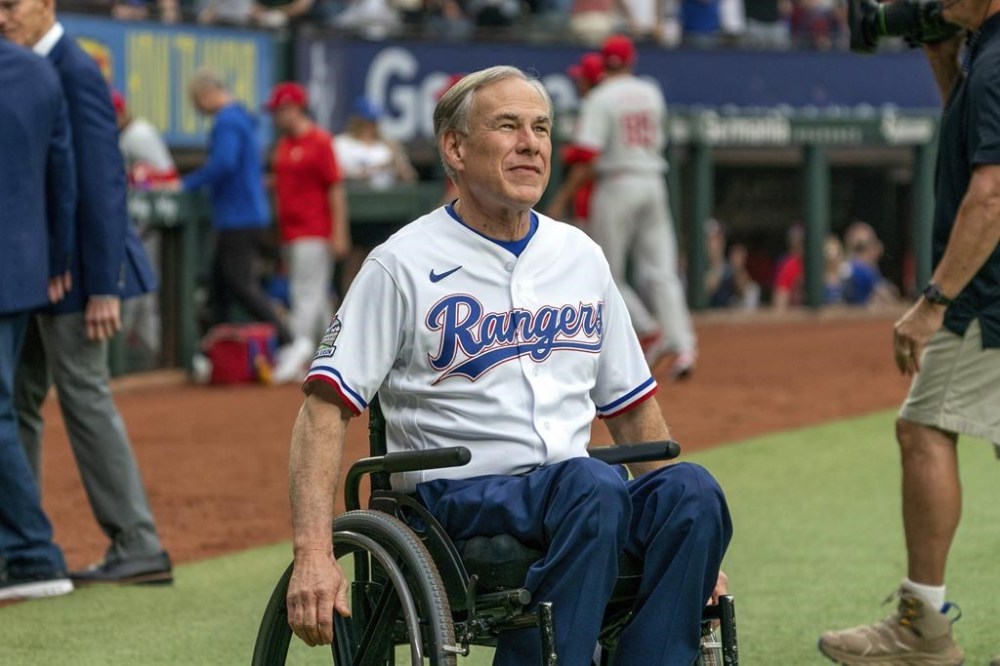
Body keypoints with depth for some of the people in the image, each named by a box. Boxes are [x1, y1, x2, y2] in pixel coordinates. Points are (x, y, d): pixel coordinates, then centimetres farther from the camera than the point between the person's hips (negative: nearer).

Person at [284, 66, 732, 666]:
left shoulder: (582, 257, 17)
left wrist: (692, 549, 15)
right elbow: (324, 411, -6)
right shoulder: (403, 266, 0)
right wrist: (314, 554, -19)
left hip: (577, 496, 5)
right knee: (591, 483, -36)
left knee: (691, 488, -26)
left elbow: (635, 410, 23)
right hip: (456, 497, -5)